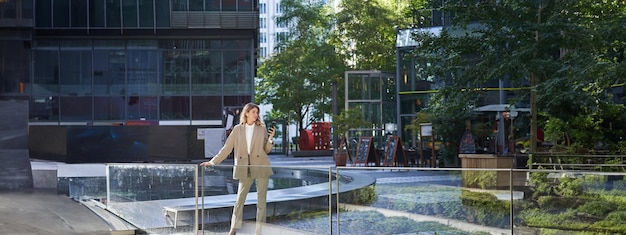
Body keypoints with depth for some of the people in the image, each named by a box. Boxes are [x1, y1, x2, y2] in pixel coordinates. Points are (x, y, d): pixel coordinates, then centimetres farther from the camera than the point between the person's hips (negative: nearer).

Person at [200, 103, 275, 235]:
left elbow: (267, 150, 7)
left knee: (261, 200, 2)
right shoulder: (238, 129, 5)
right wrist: (212, 162, 3)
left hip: (261, 167, 0)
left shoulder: (261, 129, 6)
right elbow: (227, 148, 6)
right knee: (240, 199, 2)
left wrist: (270, 139, -11)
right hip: (245, 169, 0)